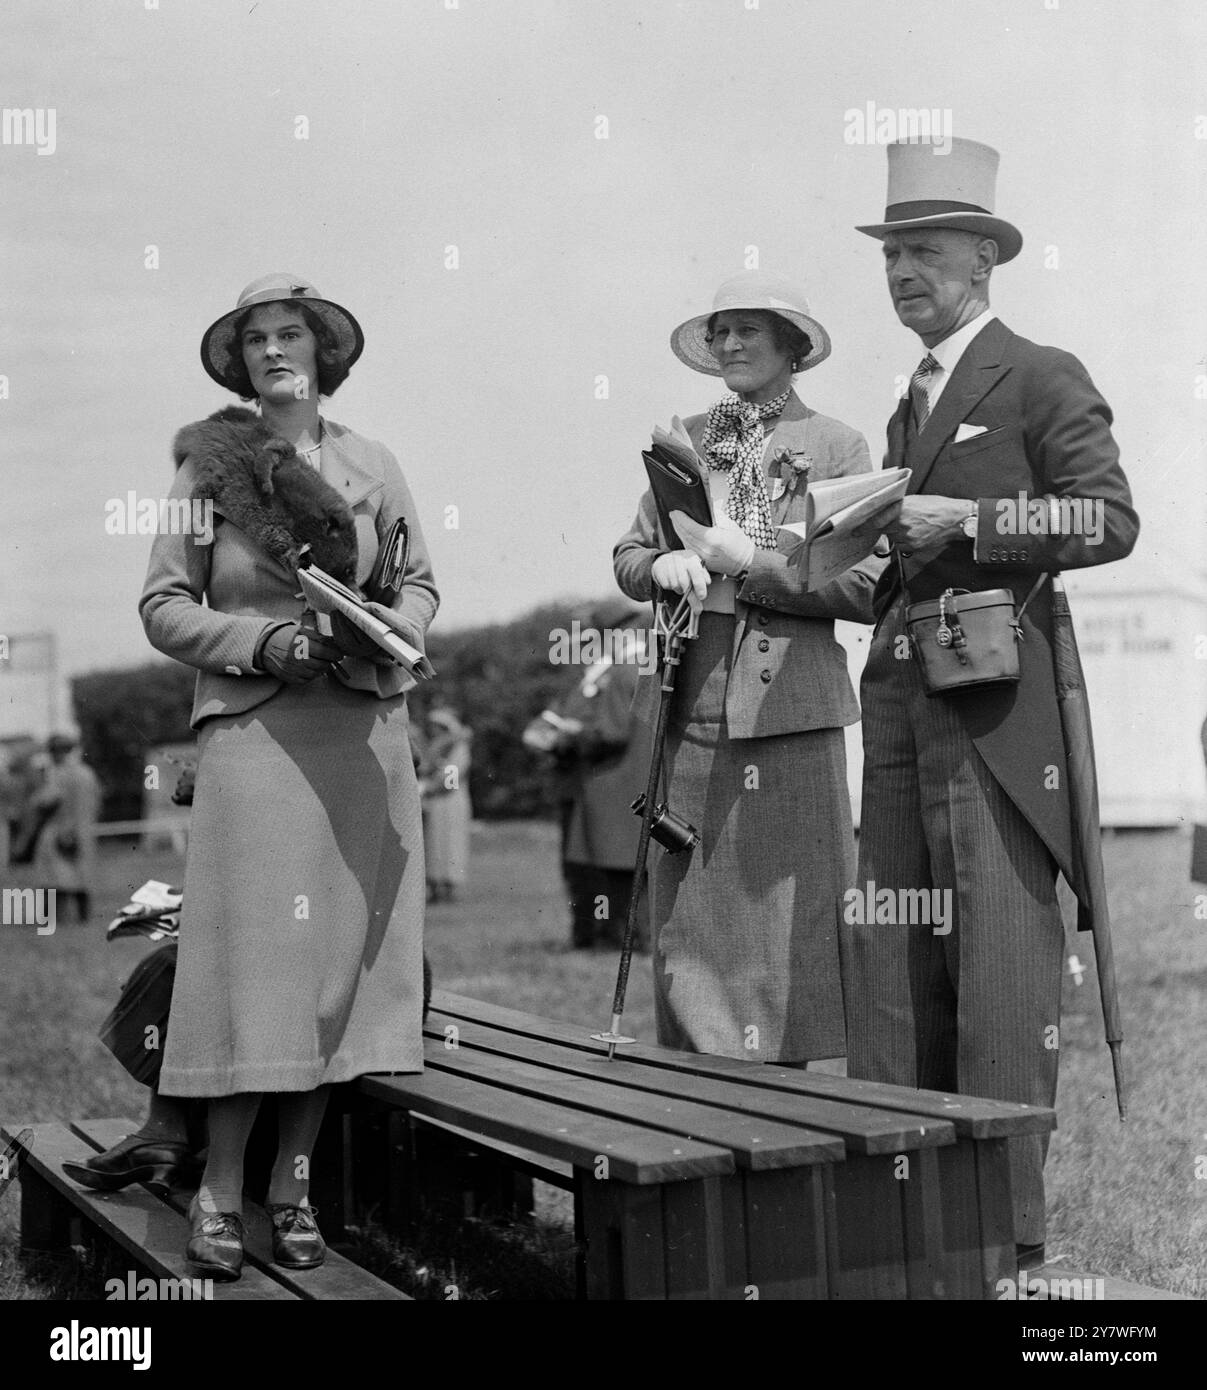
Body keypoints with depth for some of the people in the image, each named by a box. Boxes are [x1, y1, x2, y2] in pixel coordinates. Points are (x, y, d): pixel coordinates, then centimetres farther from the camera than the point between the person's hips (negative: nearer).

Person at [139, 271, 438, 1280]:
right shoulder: (210, 465, 2)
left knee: (341, 953, 3)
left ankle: (293, 1184, 14)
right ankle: (220, 1191, 4)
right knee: (254, 951, -6)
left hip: (364, 732, 3)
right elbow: (164, 607, 1)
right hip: (253, 730, -3)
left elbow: (420, 584, 16)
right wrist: (264, 641, -12)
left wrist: (384, 631, -5)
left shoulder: (372, 466, 10)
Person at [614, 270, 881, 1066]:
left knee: (788, 917, -4)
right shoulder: (685, 440, 16)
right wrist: (664, 566, -4)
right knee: (689, 914, 5)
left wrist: (745, 563, -12)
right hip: (690, 704, 4)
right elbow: (628, 558, 19)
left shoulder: (835, 447, 3)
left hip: (789, 709, -4)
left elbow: (866, 587, -6)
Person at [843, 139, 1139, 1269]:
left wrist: (968, 521, -16)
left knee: (1000, 957, -5)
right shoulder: (909, 408, 23)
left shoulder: (1041, 379, 0)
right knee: (887, 961, 6)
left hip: (997, 706, -8)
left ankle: (1006, 1224, 2)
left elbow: (1111, 521, -10)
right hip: (900, 706, 8)